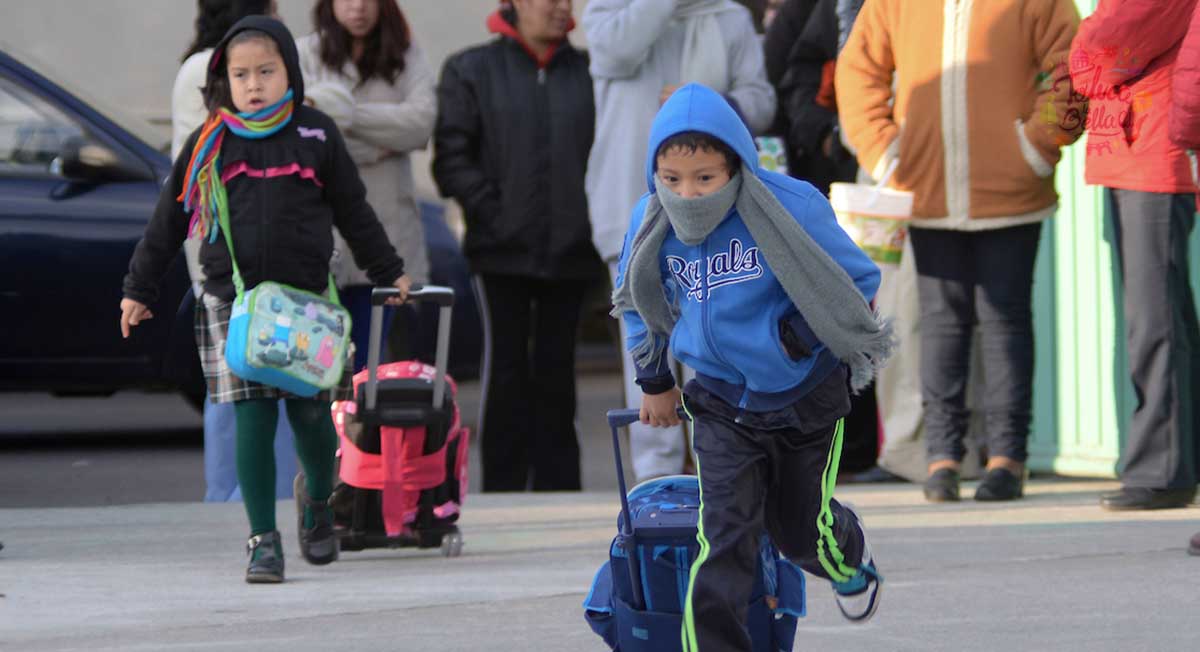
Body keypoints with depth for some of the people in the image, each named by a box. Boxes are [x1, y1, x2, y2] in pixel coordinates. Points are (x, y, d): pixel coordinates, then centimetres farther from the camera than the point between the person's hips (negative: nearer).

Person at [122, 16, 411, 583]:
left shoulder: (316, 136, 4)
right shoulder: (208, 145, 4)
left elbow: (354, 212, 15)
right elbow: (168, 222, 11)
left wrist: (390, 273, 22)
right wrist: (138, 290, 12)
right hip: (232, 303, 0)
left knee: (310, 413, 2)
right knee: (253, 420, -6)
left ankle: (317, 504, 33)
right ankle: (263, 541, 0)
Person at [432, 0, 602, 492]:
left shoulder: (588, 73, 8)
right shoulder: (472, 71, 2)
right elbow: (452, 160, -3)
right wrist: (494, 212, -10)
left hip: (570, 249, 2)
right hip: (503, 249, -2)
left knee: (556, 372, 7)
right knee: (506, 370, 0)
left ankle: (558, 491, 13)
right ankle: (503, 493, 5)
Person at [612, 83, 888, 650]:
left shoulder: (791, 207, -23)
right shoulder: (652, 222, -12)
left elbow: (858, 279, -9)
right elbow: (639, 302, 10)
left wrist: (802, 334, -16)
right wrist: (655, 381, 16)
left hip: (806, 394, -1)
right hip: (722, 404, 1)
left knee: (801, 528, 18)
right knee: (722, 540, -11)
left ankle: (850, 561, 54)